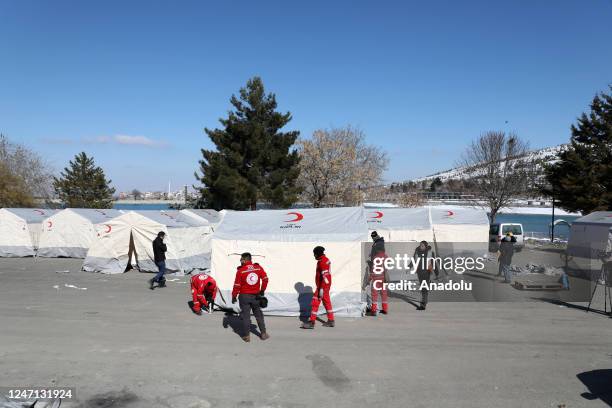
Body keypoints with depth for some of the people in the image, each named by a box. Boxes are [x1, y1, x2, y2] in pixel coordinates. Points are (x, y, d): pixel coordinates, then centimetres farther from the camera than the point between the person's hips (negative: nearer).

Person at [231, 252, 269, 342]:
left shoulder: (240, 271, -12)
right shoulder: (258, 268, -3)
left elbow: (237, 285, -10)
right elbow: (265, 279, -2)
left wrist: (234, 296, 0)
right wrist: (262, 290, 11)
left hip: (244, 296, -3)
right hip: (256, 296, 3)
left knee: (245, 316, 7)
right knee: (258, 314, 16)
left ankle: (246, 336, 10)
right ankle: (263, 333, 20)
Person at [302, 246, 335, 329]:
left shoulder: (322, 262, -19)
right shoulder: (326, 260, 13)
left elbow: (325, 276, -24)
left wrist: (321, 289, -25)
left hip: (323, 286, -10)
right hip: (326, 286, 10)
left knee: (315, 302, -7)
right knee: (327, 302, 16)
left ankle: (311, 322, -4)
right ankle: (331, 321, 24)